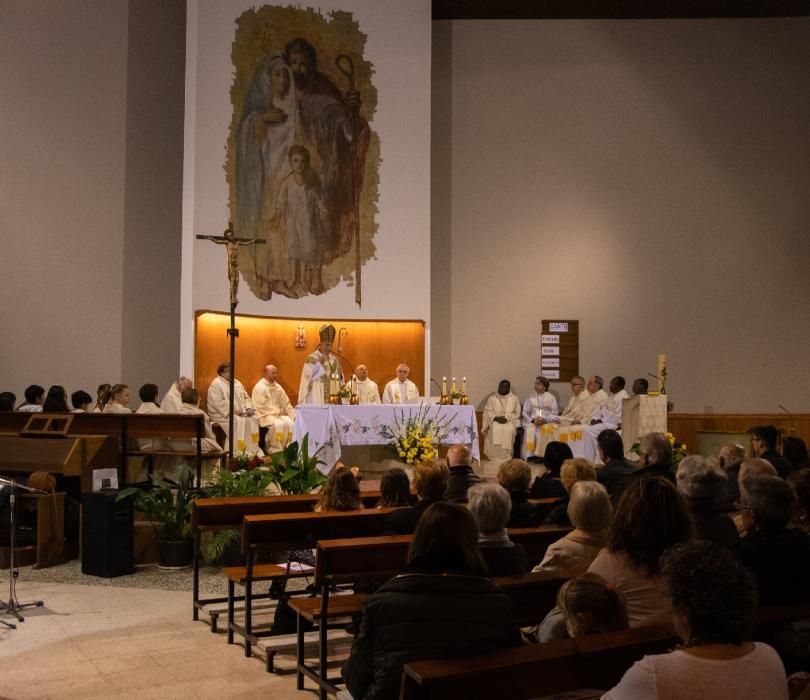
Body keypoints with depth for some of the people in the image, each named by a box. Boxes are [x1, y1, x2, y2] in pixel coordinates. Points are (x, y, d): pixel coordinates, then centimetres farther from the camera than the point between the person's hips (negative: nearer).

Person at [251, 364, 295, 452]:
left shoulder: (278, 387, 14)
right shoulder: (259, 387, -8)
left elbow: (286, 403, 14)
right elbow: (260, 407, -15)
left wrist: (294, 415, 1)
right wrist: (276, 411, -18)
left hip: (278, 414, 7)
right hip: (265, 415, -7)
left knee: (291, 423, -17)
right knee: (278, 424, -32)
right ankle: (275, 451, -20)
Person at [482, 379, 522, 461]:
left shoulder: (515, 399, 11)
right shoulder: (492, 398, 10)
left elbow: (517, 414, 6)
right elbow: (487, 412, 2)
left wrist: (506, 418, -11)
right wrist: (496, 418, -14)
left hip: (509, 421, 0)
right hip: (494, 421, 0)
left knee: (509, 430, -33)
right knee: (494, 430, -33)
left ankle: (506, 457, -28)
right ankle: (494, 458, -29)